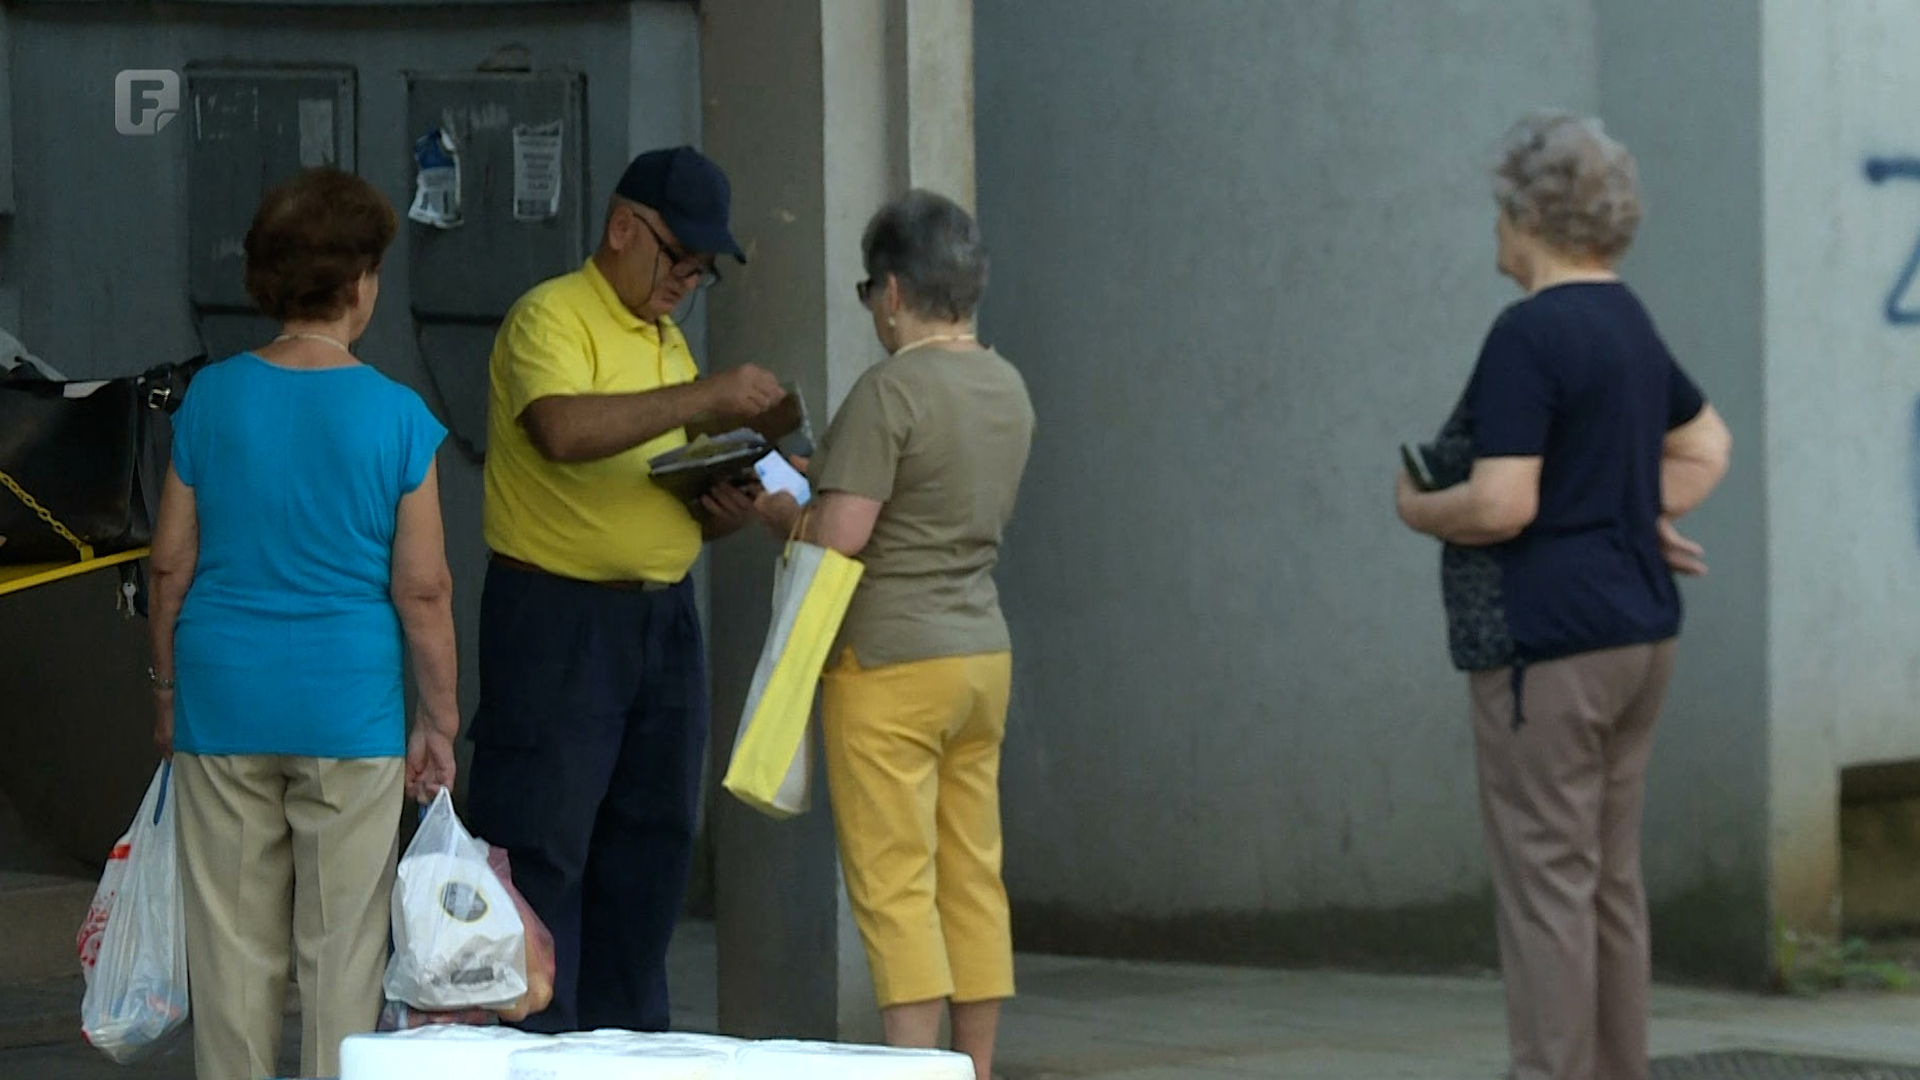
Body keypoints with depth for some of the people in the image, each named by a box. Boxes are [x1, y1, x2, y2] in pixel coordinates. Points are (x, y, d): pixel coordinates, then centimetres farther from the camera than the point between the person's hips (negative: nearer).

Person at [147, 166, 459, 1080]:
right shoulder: (396, 416, -8)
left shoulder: (212, 398, -3)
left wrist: (167, 689, 14)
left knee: (234, 944, 9)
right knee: (343, 946, 6)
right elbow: (423, 590, -7)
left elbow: (171, 565, 1)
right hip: (350, 707, -2)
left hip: (225, 700, 2)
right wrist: (439, 719, 4)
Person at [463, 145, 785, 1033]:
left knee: (650, 851, 10)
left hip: (662, 621, 8)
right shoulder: (551, 318, -8)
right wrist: (704, 400, -28)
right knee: (541, 851, -6)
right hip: (558, 618, -8)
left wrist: (723, 512, 2)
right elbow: (564, 430, -28)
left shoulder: (668, 344, 19)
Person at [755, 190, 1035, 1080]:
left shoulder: (891, 390, -15)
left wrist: (772, 508, 0)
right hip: (983, 652, 8)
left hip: (890, 664, -8)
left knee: (893, 884, -6)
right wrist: (821, 473, 20)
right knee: (973, 878, 11)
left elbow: (837, 538, -20)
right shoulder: (1007, 388, 10)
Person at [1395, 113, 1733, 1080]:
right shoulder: (1629, 323, 14)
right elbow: (1706, 446, 28)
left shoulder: (1530, 335, -15)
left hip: (1549, 641, -9)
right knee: (1609, 880, 12)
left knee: (1546, 881, -7)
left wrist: (1417, 508, -2)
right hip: (1638, 630, 9)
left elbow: (1501, 504, -21)